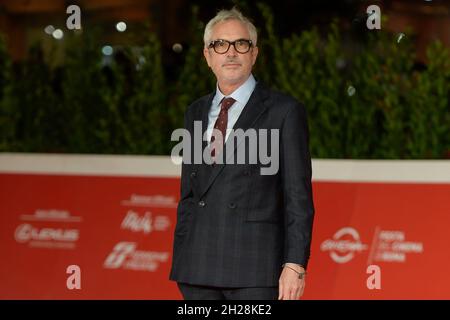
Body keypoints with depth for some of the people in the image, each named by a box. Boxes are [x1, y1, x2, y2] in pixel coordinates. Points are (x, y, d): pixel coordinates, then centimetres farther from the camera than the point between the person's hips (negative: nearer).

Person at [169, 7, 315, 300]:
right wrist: (180, 262, 13)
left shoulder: (284, 111, 0)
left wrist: (295, 265, -12)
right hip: (198, 270, 5)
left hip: (256, 271, -5)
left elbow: (298, 198, -4)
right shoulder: (196, 113, 17)